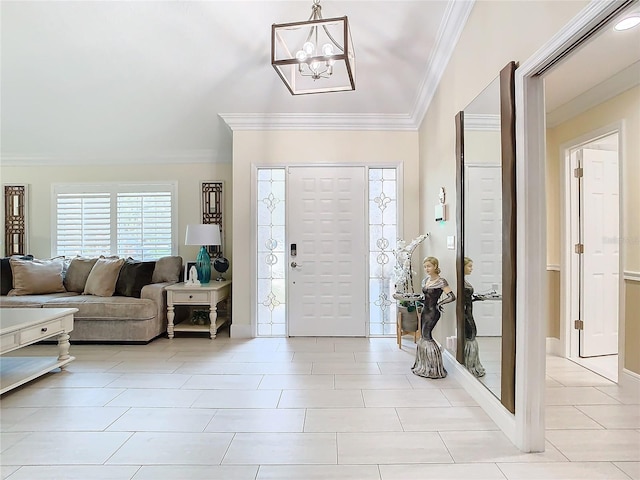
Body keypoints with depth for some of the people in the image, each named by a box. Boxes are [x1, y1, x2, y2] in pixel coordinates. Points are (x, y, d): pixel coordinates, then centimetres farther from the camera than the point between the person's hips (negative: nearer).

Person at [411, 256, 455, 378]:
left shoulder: (441, 281, -13)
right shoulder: (426, 280, 10)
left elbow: (452, 297, -20)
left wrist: (439, 304, -14)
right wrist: (420, 299, 6)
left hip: (433, 312, -8)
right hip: (425, 310, 8)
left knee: (426, 336, -9)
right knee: (423, 337, 9)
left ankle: (434, 368, 2)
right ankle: (423, 366, 20)